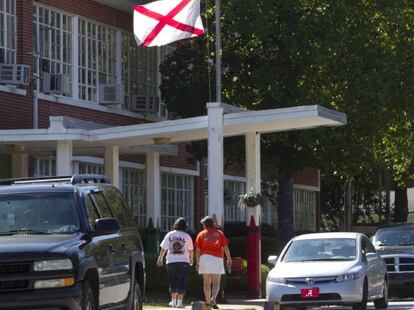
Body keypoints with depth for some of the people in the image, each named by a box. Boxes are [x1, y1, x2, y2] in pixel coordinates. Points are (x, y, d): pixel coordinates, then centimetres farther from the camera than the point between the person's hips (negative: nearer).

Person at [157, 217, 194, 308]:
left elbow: (163, 248, 5)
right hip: (184, 262, -2)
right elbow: (190, 250, 5)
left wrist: (160, 259, 19)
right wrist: (191, 260, 23)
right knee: (182, 282, 1)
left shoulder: (169, 235, 1)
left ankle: (173, 301, 15)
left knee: (173, 282, 12)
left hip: (171, 262, 2)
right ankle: (179, 302, -4)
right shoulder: (187, 236, -3)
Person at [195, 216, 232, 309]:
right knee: (216, 282, -3)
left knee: (206, 282, 11)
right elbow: (225, 247, 3)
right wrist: (229, 259, 9)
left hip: (204, 258, 1)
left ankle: (208, 301, 15)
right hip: (217, 259, -1)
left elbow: (197, 250, 1)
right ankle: (213, 298, -26)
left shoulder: (201, 234, 7)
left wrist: (197, 262, 3)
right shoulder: (219, 233, 9)